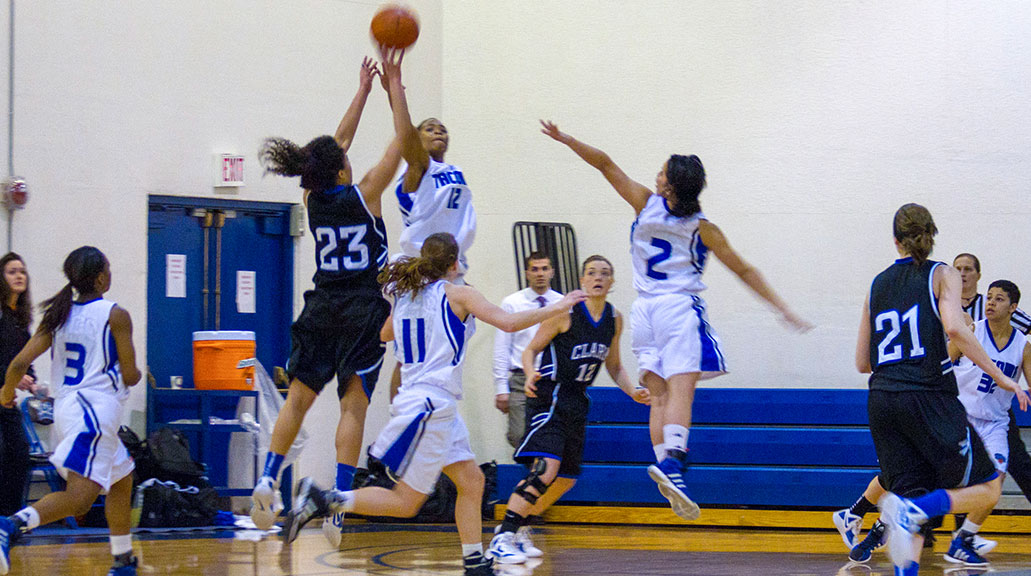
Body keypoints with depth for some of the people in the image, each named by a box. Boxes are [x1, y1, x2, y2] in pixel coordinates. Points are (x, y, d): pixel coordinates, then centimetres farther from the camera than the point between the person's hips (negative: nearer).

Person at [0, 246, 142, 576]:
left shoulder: (58, 314, 10)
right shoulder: (115, 315, -5)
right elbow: (129, 376, -4)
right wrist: (139, 373, 19)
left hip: (65, 407, 8)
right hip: (95, 408, -8)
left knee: (122, 478, 25)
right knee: (81, 494, -18)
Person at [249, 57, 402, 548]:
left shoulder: (313, 199, 3)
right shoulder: (363, 194, -10)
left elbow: (338, 143, 16)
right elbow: (400, 143, -4)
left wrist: (363, 91, 23)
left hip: (322, 307, 4)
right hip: (362, 309, -4)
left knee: (298, 397, 10)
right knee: (353, 405, -4)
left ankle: (268, 479, -3)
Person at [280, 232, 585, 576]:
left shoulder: (404, 295, 11)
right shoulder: (457, 294, -8)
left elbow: (383, 335, 28)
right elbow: (508, 323, -15)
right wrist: (556, 309, -4)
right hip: (430, 405, -9)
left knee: (471, 480, 13)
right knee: (405, 502, -6)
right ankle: (325, 500, -13)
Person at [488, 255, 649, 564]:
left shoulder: (614, 319, 7)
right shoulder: (566, 312, -12)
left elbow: (614, 366, 18)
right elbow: (531, 350, -6)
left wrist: (633, 392, 2)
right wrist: (531, 374, -26)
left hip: (576, 404, 8)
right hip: (550, 397, -8)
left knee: (566, 479, 13)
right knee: (545, 469, -24)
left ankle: (519, 530, 30)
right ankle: (502, 538, -21)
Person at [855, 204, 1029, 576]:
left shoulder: (877, 286, 16)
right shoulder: (941, 275, 3)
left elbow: (862, 363, 17)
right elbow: (954, 328, -16)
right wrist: (999, 376, -9)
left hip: (882, 402, 5)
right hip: (928, 397, -5)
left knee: (909, 494, 6)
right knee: (987, 489, 4)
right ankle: (912, 511, -22)